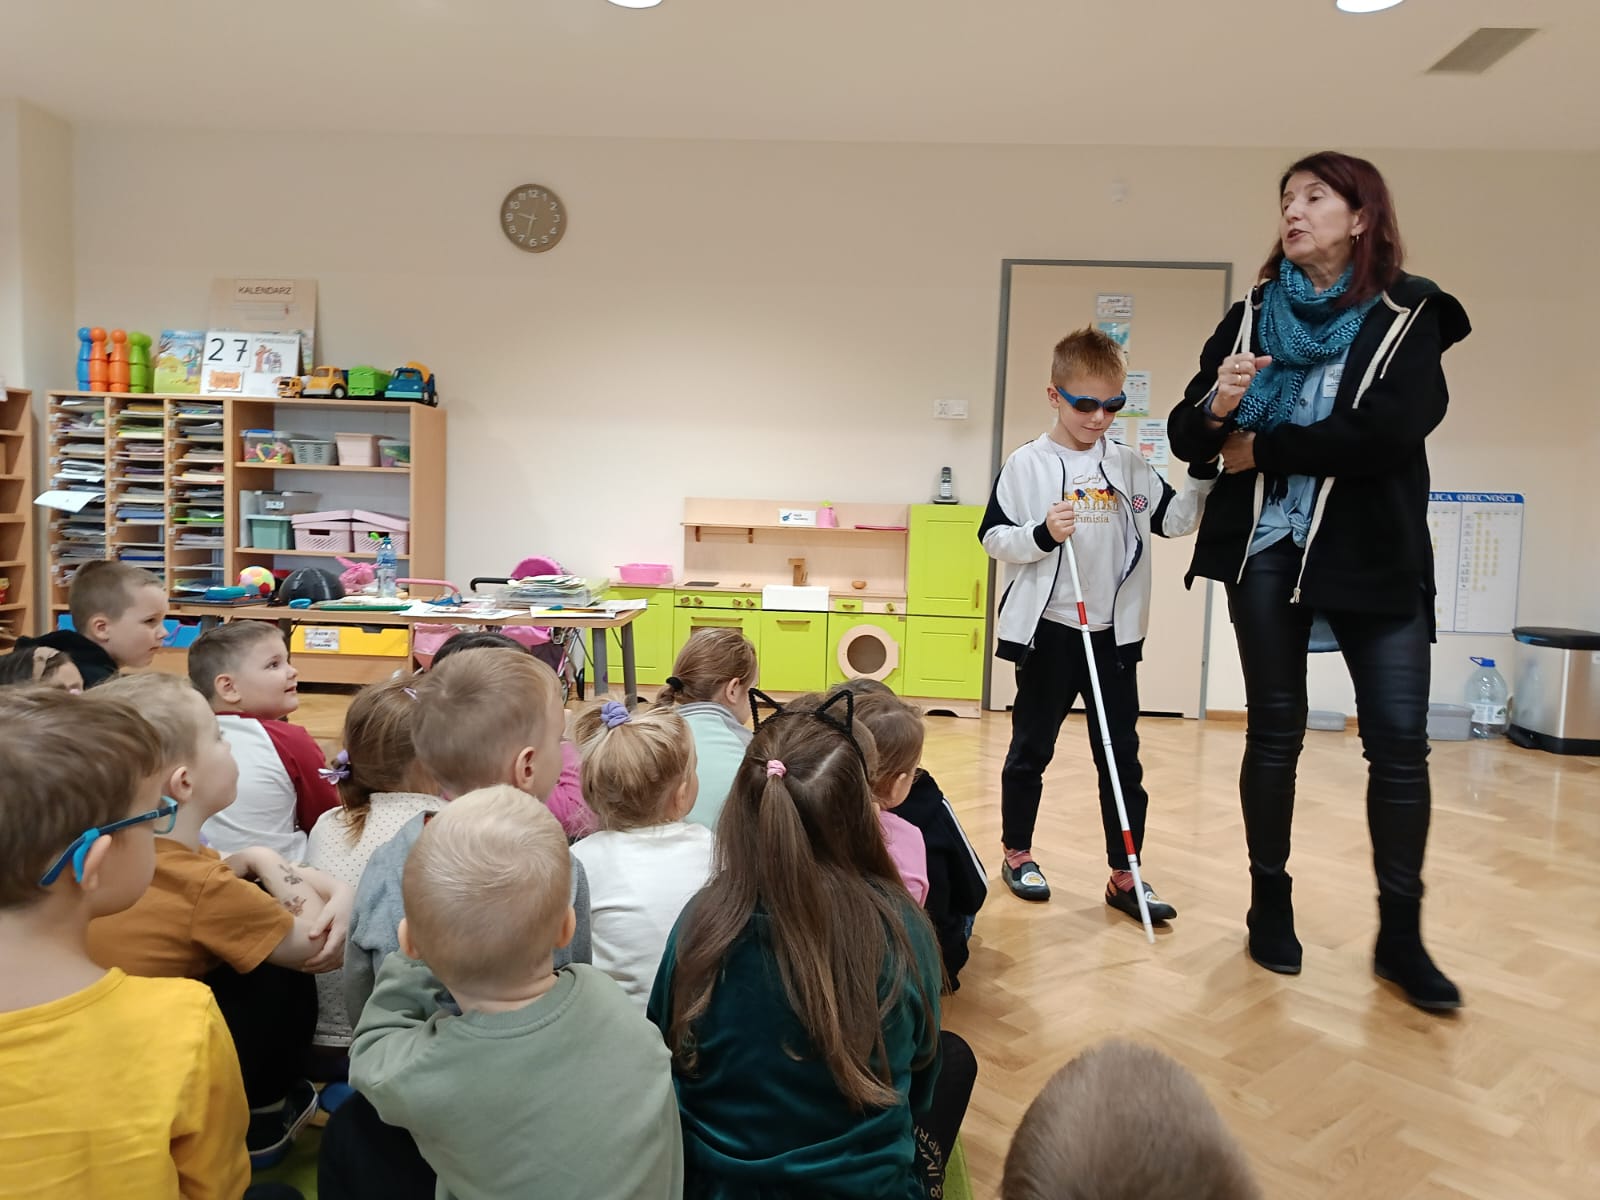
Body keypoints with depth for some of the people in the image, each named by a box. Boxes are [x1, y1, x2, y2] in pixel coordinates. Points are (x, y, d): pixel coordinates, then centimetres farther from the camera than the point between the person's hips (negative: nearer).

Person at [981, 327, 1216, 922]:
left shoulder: (1129, 465, 6)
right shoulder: (1027, 464, -4)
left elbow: (1175, 520, 5)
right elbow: (994, 539, -4)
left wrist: (1203, 473, -8)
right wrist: (1042, 535, -21)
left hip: (1114, 634, 3)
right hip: (1047, 631, -3)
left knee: (1122, 757, 6)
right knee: (1031, 749, 11)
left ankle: (1124, 874, 15)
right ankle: (1017, 853, 27)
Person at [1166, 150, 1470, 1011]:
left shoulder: (1410, 317, -1)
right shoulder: (1250, 317, 7)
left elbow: (1388, 433, -17)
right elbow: (1187, 439, 2)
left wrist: (1261, 449, -11)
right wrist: (1215, 408, -20)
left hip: (1374, 555, -1)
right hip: (1265, 549, 1)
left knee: (1400, 740, -2)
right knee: (1275, 732, 7)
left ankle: (1400, 936, 13)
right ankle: (1271, 905, 22)